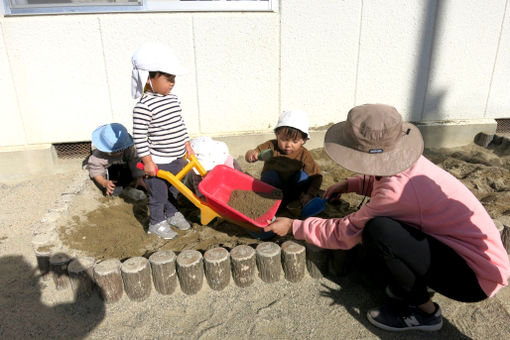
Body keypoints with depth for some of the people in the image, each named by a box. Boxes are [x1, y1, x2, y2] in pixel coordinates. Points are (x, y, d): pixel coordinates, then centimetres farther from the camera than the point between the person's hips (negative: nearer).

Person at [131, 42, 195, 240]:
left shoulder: (173, 99, 3)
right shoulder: (144, 107, -23)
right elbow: (139, 137, -20)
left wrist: (187, 145, 15)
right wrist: (147, 162, -18)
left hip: (177, 157, 7)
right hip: (158, 162, -7)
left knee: (173, 190, 24)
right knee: (158, 195, 10)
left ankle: (172, 214, 46)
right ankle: (156, 223, 32)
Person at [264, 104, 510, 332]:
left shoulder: (396, 190, -30)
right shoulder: (404, 161, -6)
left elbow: (344, 232, -19)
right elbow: (379, 180, 20)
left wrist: (294, 226, -9)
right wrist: (348, 185, 5)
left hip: (476, 277, -8)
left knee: (376, 230, -29)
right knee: (372, 215, 4)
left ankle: (423, 311, -4)